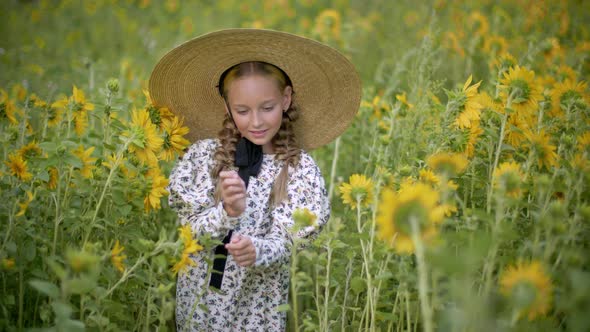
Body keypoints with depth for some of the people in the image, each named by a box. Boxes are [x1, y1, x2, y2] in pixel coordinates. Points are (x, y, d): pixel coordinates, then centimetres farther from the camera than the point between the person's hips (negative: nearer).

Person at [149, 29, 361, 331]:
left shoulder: (300, 168, -10)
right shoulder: (203, 153, -7)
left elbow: (285, 241, -13)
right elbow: (190, 228, -10)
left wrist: (256, 250, -34)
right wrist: (227, 212, -29)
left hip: (257, 306, -1)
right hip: (198, 298, 1)